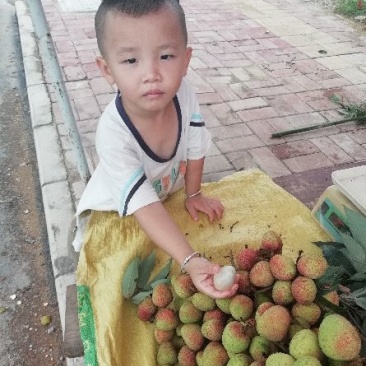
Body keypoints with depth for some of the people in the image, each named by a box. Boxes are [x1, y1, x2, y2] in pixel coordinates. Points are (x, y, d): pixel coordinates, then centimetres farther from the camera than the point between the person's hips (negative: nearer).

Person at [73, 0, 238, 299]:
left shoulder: (183, 94, -28)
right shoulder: (113, 134, -41)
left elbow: (195, 147, -11)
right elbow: (144, 207, -42)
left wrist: (194, 194, 1)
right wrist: (191, 261, -50)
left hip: (169, 194, 4)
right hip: (114, 212, -3)